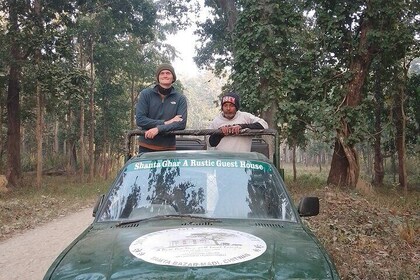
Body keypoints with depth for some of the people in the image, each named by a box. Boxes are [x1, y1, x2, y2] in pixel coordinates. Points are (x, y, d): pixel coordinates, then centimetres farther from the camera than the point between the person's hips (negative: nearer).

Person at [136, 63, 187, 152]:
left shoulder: (180, 98, -1)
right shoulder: (146, 94, -1)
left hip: (168, 148, 0)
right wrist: (165, 123, -15)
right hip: (146, 147, 0)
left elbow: (181, 123, -11)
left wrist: (158, 129, -22)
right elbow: (139, 120, -9)